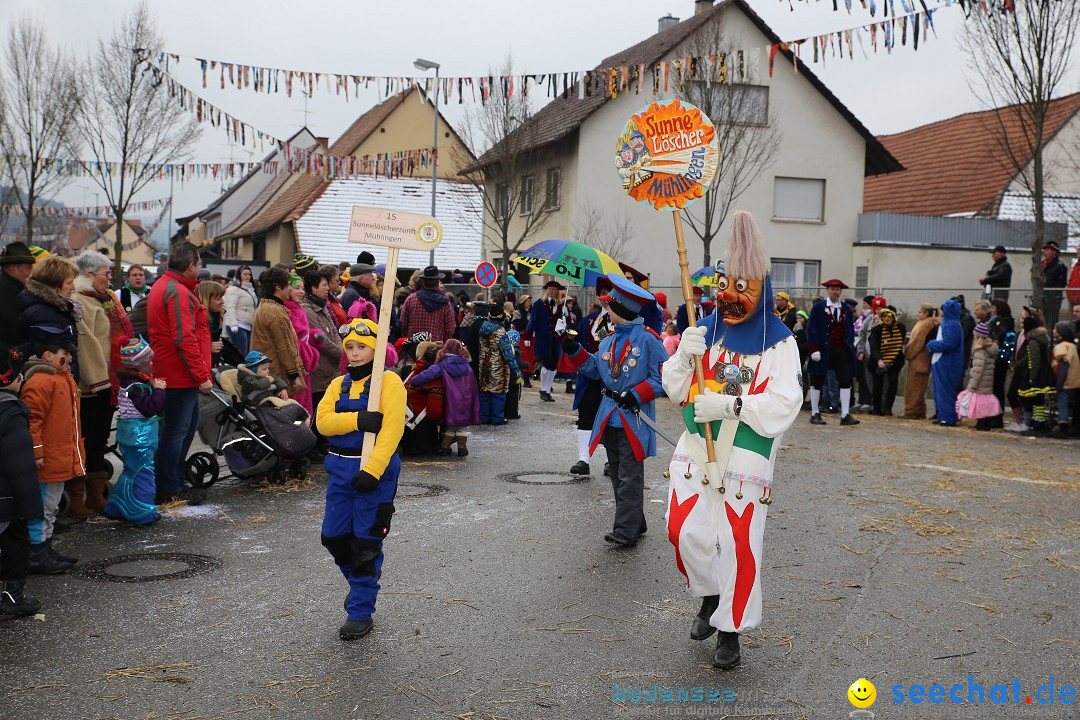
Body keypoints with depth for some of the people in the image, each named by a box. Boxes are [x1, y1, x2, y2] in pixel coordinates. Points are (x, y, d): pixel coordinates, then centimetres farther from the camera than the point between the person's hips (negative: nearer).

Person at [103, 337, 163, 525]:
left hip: (131, 436, 10)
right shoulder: (137, 386, -21)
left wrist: (155, 387, 4)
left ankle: (115, 508, 29)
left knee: (132, 471, 20)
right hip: (140, 436, -10)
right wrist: (158, 390, -20)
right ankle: (143, 513, 5)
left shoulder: (128, 382, 10)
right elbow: (150, 408, -28)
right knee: (143, 472, -1)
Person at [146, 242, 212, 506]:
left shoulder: (163, 286, 17)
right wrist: (202, 375, -20)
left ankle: (174, 481, 27)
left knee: (188, 424, 19)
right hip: (181, 374, -11)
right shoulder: (178, 292, -18)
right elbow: (184, 338, -24)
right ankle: (169, 489, 5)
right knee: (176, 430, -3)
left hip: (172, 372, 11)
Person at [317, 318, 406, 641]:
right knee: (334, 537, 10)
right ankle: (361, 583, 37)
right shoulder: (339, 384, 11)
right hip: (340, 468, 6)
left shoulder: (389, 381, -7)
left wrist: (372, 470, -25)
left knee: (366, 542, -1)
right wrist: (356, 420, -21)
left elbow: (391, 429, -17)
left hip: (374, 470, -6)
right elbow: (323, 420, -4)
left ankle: (361, 611, 10)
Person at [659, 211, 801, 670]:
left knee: (738, 545, 1)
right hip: (696, 451, 4)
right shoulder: (706, 331, 7)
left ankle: (731, 630, 19)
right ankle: (710, 596, 29)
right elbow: (676, 392, 6)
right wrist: (684, 357, -14)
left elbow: (784, 405, -16)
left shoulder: (778, 343, -6)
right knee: (686, 532, 0)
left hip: (746, 460, -3)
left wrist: (730, 405, -26)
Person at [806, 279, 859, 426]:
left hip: (842, 351, 3)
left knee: (846, 381, -5)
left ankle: (845, 415, -4)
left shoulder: (846, 309, 9)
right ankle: (815, 414, 14)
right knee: (817, 382, 4)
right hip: (822, 351, -3)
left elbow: (850, 330, 14)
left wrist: (851, 347, 6)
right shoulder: (818, 307, -2)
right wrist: (814, 350, -14)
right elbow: (811, 330, -6)